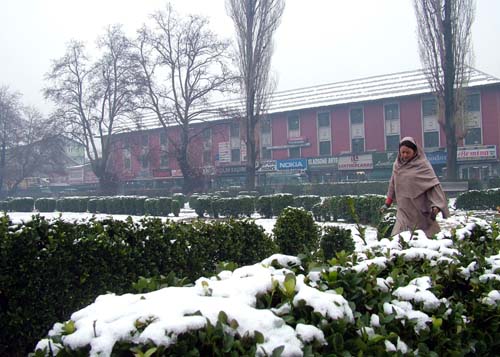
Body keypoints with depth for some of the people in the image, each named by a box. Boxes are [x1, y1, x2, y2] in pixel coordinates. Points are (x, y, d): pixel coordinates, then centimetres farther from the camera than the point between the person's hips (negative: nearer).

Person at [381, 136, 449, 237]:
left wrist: (436, 205, -25)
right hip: (404, 212, 4)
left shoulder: (422, 165, -5)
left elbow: (433, 185, -13)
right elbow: (393, 185, 22)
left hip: (421, 212, -4)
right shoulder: (397, 165, 10)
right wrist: (387, 203, 24)